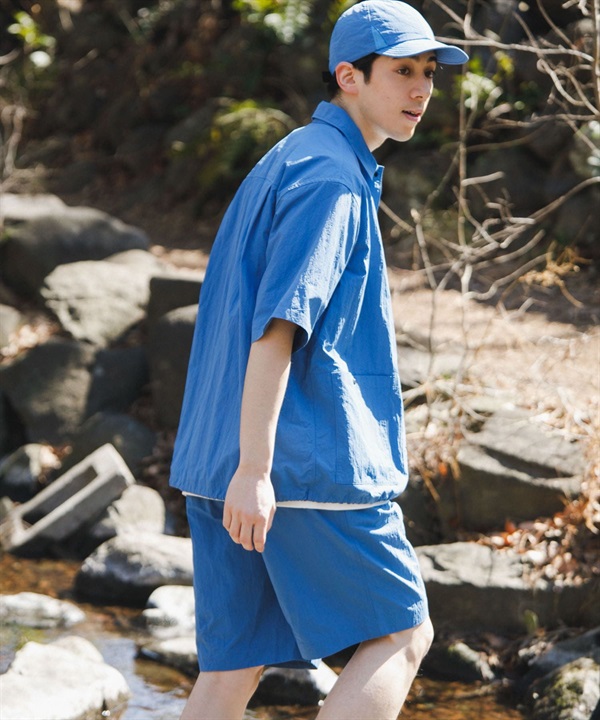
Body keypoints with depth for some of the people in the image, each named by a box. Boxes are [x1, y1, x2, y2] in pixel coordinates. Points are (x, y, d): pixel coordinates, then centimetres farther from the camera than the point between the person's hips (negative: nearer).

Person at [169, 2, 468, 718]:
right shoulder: (331, 174, -10)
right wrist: (254, 468, -26)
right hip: (309, 462, -9)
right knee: (399, 635, 1)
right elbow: (278, 323, -20)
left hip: (220, 467, 9)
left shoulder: (283, 164, 21)